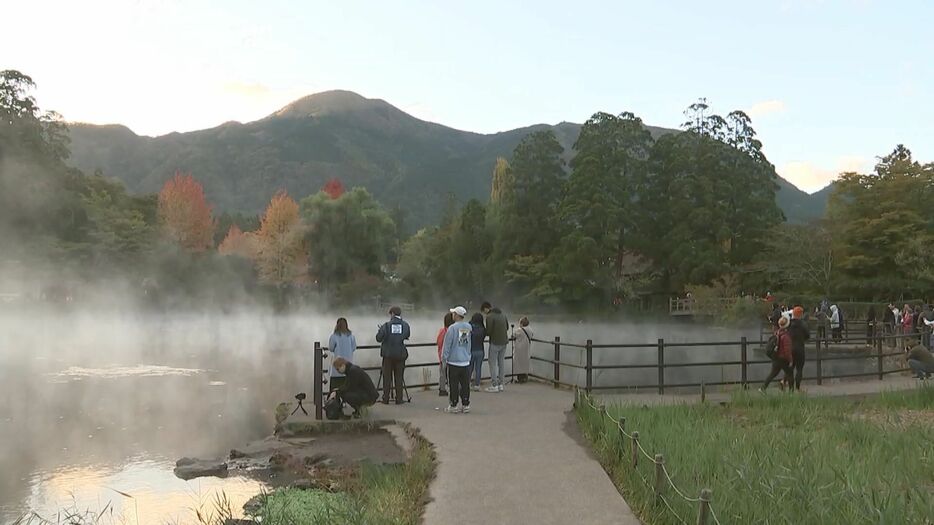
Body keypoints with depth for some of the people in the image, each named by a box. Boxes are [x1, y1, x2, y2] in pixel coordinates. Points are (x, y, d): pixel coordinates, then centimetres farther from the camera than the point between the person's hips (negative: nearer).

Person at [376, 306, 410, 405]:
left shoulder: (386, 325, -10)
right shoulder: (405, 325, -3)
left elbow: (378, 338, -10)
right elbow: (407, 336, 12)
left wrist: (380, 330, 8)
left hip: (388, 354, -1)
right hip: (400, 355, 1)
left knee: (387, 377, 7)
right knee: (399, 377, 7)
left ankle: (385, 399, 8)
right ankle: (399, 399, 8)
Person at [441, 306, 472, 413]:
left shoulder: (453, 328, -14)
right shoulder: (469, 327, 3)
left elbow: (447, 344, -9)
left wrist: (444, 357, 0)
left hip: (454, 361, -5)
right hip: (466, 361, 5)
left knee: (454, 385, 3)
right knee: (465, 384, 10)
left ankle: (453, 406, 8)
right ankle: (466, 405, 14)